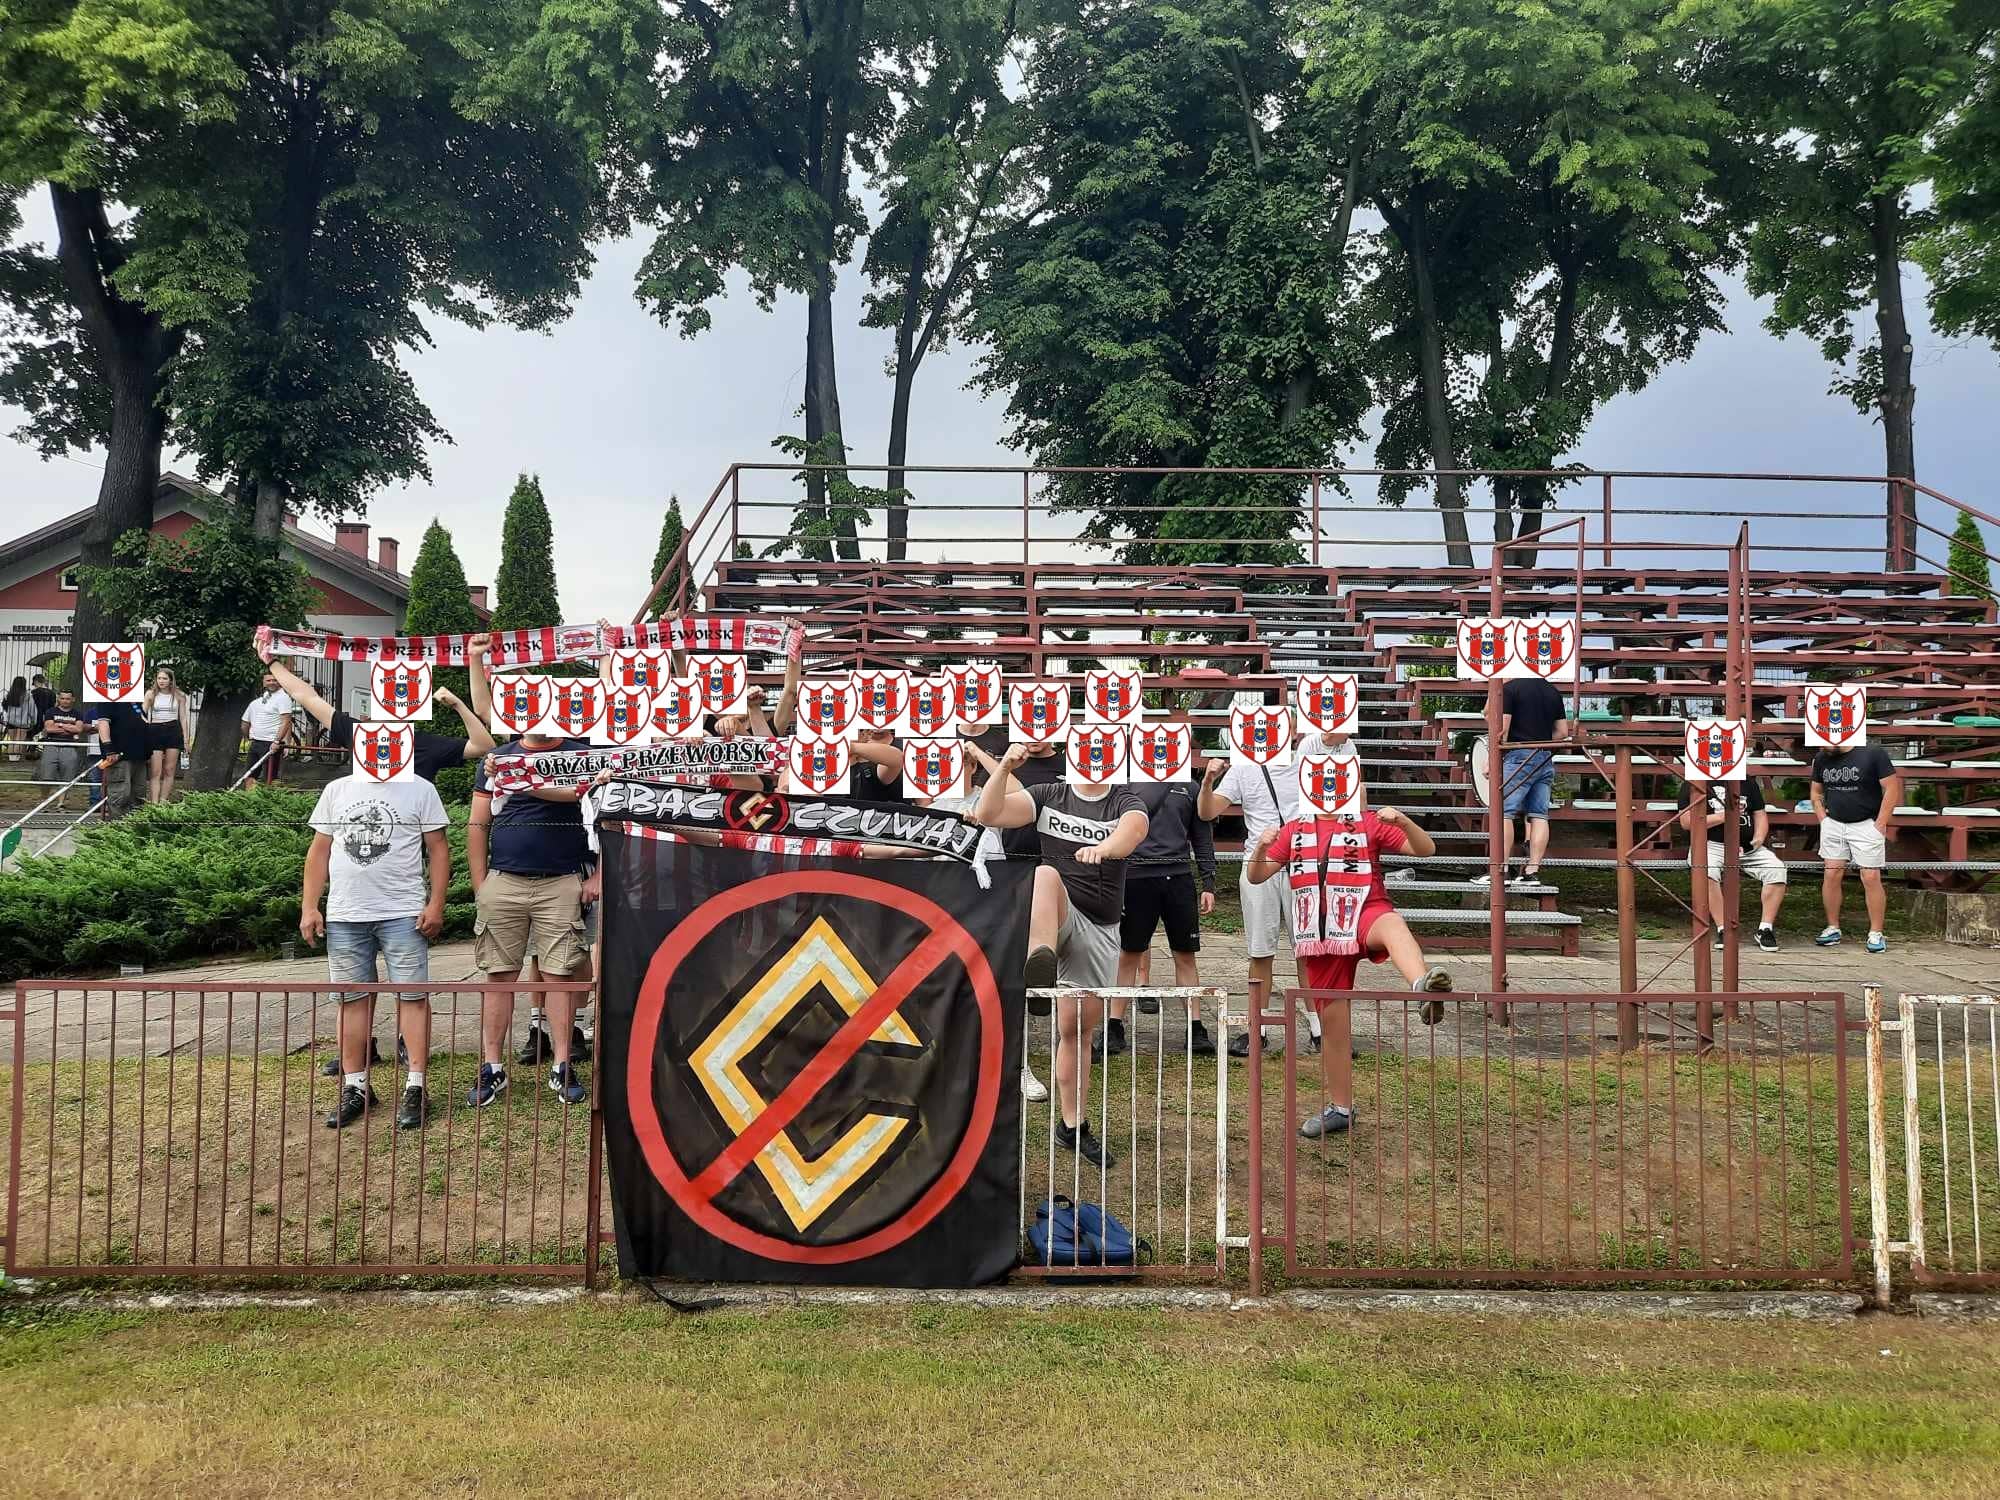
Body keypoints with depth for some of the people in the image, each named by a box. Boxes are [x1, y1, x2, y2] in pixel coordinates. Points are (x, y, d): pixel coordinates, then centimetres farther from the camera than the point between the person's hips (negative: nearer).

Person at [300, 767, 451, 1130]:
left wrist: (436, 905, -7)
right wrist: (309, 907, 6)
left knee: (412, 995, -5)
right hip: (344, 917, 3)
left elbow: (438, 849, 2)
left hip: (404, 914, -3)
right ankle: (355, 1087, 15)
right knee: (353, 999, 7)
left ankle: (415, 1087, 0)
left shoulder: (420, 790, 4)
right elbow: (319, 851, 14)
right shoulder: (336, 790, 13)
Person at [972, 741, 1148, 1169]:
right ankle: (1040, 965, -60)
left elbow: (1133, 830, -23)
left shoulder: (1126, 802, 2)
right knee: (1046, 873, -35)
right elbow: (988, 814, -6)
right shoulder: (1048, 798, 6)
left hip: (1099, 931, 1)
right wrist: (1004, 767, -21)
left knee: (1075, 1029, 6)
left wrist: (1103, 847, -45)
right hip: (1056, 918, -1)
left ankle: (1073, 1127, 22)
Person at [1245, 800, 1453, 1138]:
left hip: (1364, 917, -3)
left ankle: (1424, 987, -69)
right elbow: (1255, 876, 8)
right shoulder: (1294, 830, 11)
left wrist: (1403, 822, -24)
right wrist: (1261, 847, -14)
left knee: (1393, 924, -39)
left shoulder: (1367, 823, 3)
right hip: (1321, 938, 3)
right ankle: (1340, 1108, 25)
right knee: (1332, 1021, 9)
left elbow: (1426, 849, -4)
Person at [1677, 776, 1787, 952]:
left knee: (1777, 869, -21)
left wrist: (1758, 839, -2)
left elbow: (1760, 814, 17)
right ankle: (1722, 929, -25)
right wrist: (1724, 815, -11)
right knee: (1707, 871, -36)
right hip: (1712, 844, -4)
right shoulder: (1693, 783, 3)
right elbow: (1687, 822, -6)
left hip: (1747, 846, 4)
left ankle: (1765, 929, -10)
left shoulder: (1746, 780, 17)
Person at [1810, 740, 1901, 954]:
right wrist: (1823, 819, 6)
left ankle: (1876, 933, 2)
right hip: (1833, 824, 4)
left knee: (1871, 878, -6)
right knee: (1832, 875, 0)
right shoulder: (1822, 759, 6)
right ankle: (1833, 928, 11)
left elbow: (1892, 788, -8)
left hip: (1866, 825, -4)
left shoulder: (1873, 754, -9)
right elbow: (1816, 793, 19)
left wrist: (1880, 824, -10)